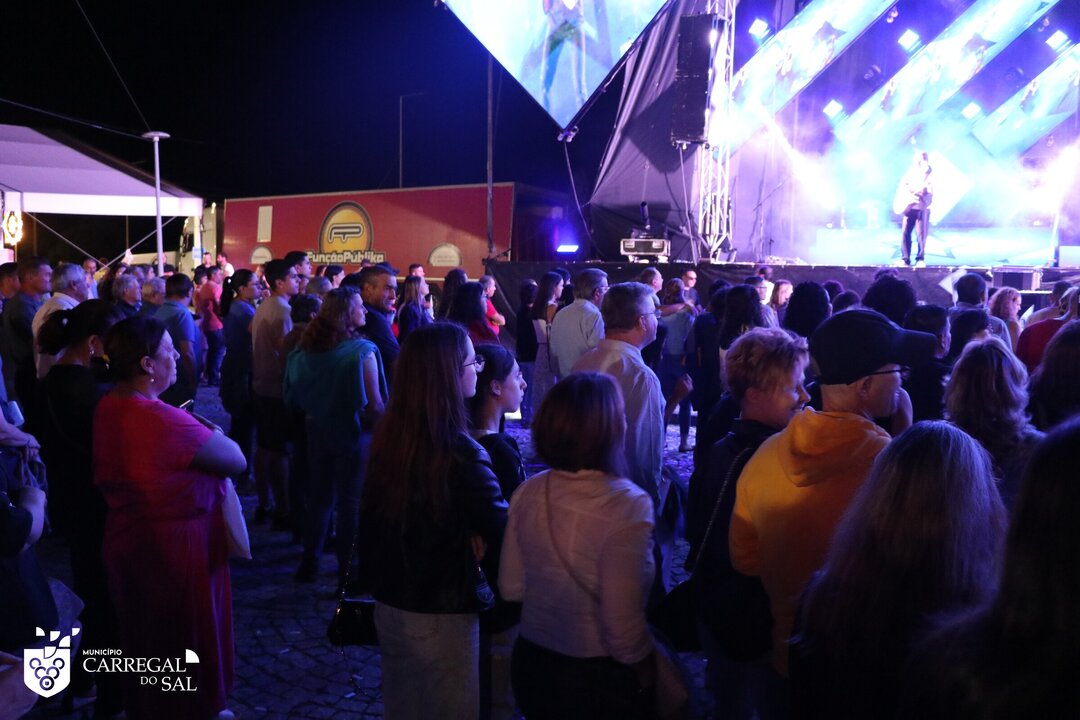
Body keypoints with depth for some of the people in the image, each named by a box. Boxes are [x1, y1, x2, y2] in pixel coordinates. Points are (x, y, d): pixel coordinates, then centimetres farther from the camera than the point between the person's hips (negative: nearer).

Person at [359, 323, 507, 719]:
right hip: (441, 615, -7)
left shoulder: (387, 437, -2)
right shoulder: (461, 453, -24)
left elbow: (372, 519, 6)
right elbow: (504, 532, -20)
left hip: (388, 605, 7)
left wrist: (378, 581, 12)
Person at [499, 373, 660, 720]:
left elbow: (511, 587, 1)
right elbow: (623, 626, -23)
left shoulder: (528, 493, -9)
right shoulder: (626, 505, -25)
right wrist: (647, 675, -5)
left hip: (531, 664, 5)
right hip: (600, 677, -4)